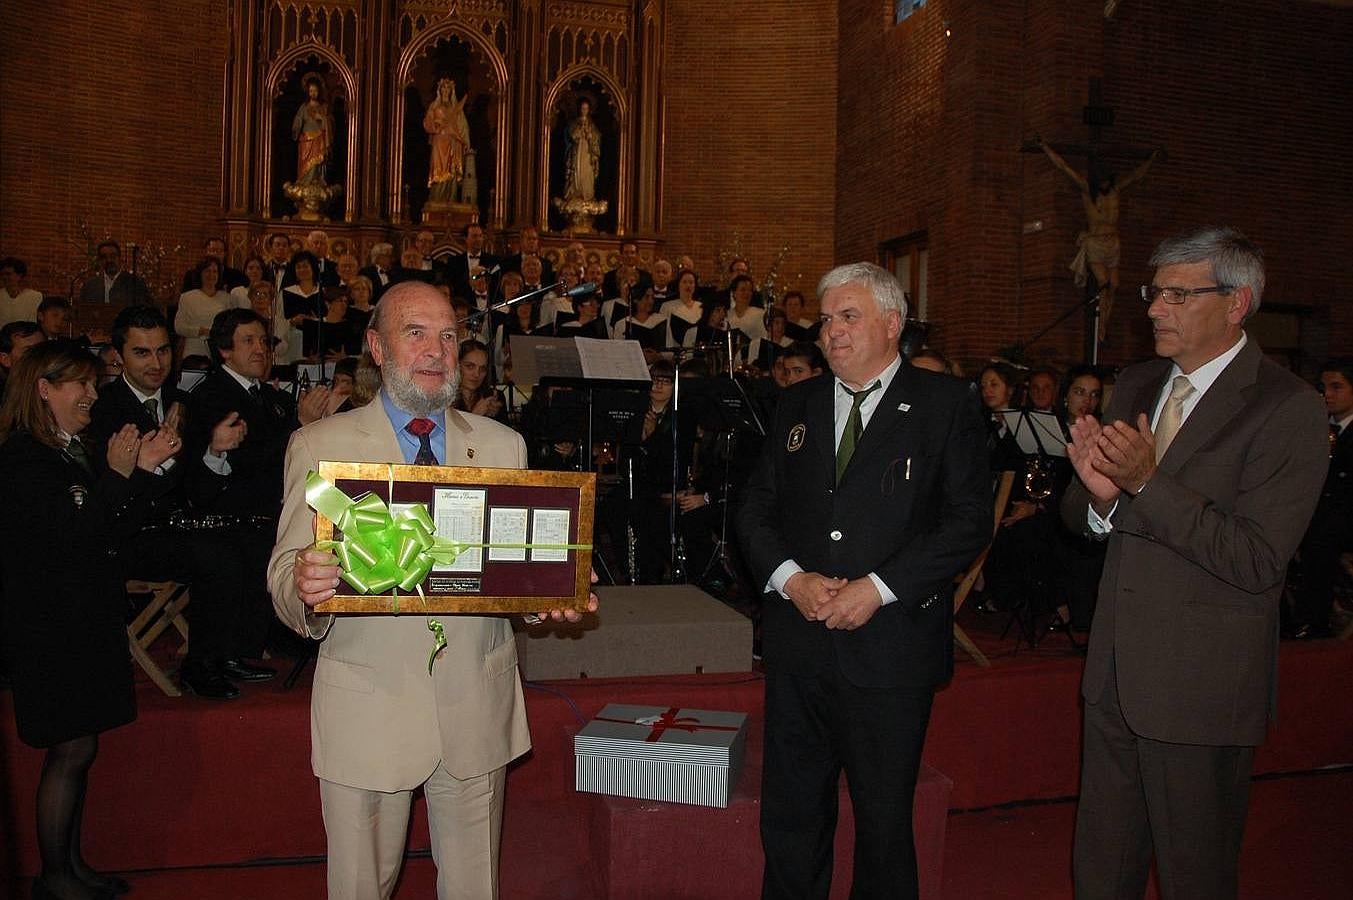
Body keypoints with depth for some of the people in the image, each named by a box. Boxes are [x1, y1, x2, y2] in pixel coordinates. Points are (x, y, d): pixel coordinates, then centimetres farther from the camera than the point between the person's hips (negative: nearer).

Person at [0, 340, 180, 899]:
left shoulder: (77, 451, 12)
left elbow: (116, 531, 10)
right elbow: (71, 537, -21)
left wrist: (144, 468, 0)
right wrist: (119, 475, -23)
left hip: (87, 617, 9)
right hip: (51, 625, -9)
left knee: (79, 749, 14)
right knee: (70, 752, -1)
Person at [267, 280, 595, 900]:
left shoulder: (503, 445, 7)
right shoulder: (320, 446, -1)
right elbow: (286, 576, -6)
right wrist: (303, 586, -28)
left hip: (477, 709, 2)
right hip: (368, 708, -2)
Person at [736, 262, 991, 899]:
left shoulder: (945, 404, -1)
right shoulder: (796, 405, 11)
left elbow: (969, 520, -8)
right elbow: (754, 508, 10)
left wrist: (876, 588, -15)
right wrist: (791, 578, -8)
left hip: (890, 648, -3)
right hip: (797, 648, 4)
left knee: (884, 821, 11)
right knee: (789, 819, 14)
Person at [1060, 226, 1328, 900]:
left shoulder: (1287, 409, -14)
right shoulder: (1135, 386, 7)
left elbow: (1257, 562, -21)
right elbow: (1078, 516, 9)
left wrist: (1148, 482, -27)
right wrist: (1099, 495, -14)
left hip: (1201, 689, -6)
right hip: (1115, 677, 6)